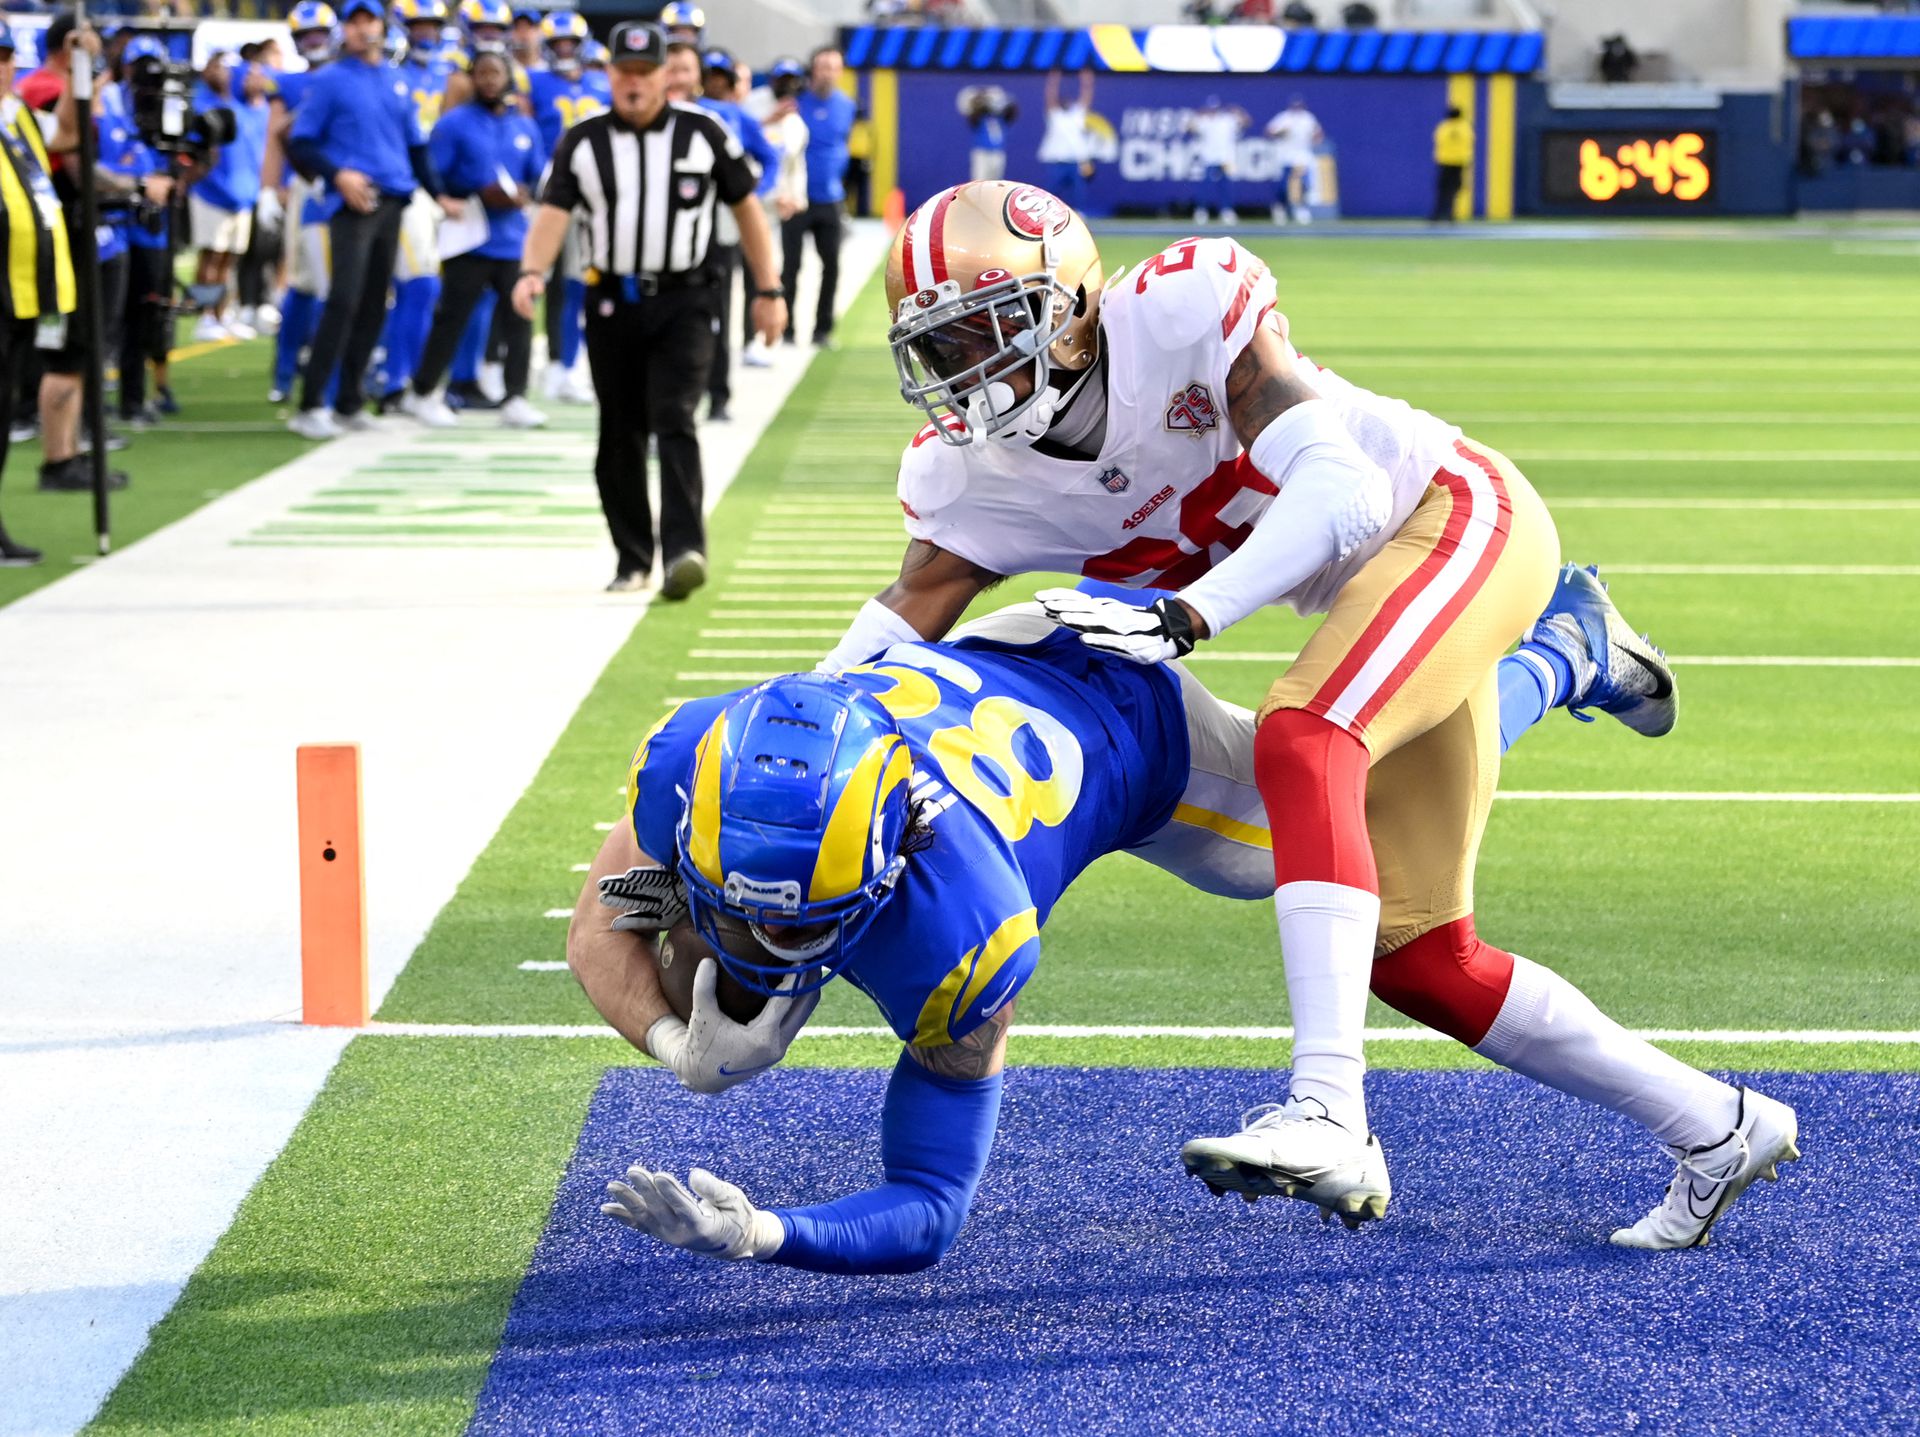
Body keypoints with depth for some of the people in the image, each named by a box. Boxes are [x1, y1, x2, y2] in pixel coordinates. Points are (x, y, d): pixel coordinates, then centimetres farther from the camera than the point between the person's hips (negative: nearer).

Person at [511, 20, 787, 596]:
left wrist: (768, 291, 4)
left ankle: (684, 549, -27)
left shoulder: (702, 133, 2)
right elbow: (553, 214, -6)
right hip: (613, 304, 2)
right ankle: (633, 561, 18)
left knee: (674, 419, -17)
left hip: (683, 304, -2)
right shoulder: (583, 141, 4)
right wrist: (532, 272, -26)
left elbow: (747, 209, 8)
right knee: (620, 436, 7)